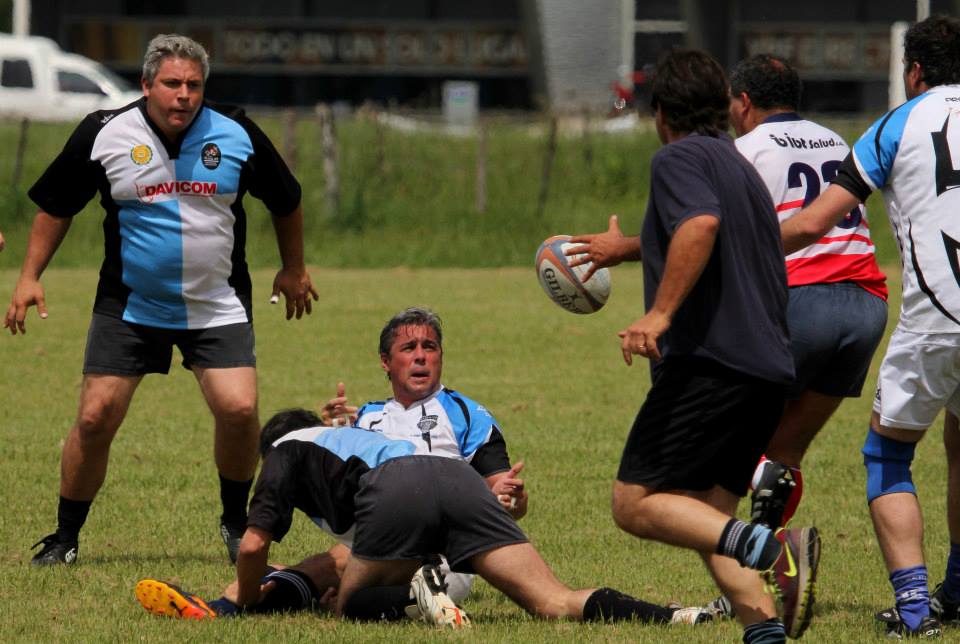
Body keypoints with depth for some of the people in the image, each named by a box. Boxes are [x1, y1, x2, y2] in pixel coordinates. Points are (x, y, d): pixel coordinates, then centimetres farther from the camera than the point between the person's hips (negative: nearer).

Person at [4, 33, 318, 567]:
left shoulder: (237, 136, -6)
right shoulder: (104, 134, -7)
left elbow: (285, 201, 11)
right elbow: (56, 206, 6)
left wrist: (293, 269, 20)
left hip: (218, 307, 0)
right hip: (128, 305, 0)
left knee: (238, 410, -16)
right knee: (96, 418, -6)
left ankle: (236, 522, 8)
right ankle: (64, 538, 11)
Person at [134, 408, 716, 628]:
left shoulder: (288, 448, 27)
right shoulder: (354, 437, 46)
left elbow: (254, 544, 16)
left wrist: (247, 601, 34)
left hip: (396, 491, -5)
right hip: (459, 477, 5)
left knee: (354, 604, 16)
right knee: (555, 603, -7)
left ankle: (415, 595, -18)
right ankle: (673, 621, -32)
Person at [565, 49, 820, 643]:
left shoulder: (680, 158, -2)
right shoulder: (739, 166, 26)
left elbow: (701, 224, -24)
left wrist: (660, 313, -28)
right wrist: (630, 248, 61)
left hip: (711, 362, -9)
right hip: (768, 369, 9)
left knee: (636, 504, -9)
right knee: (707, 516, 12)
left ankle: (771, 549, -30)